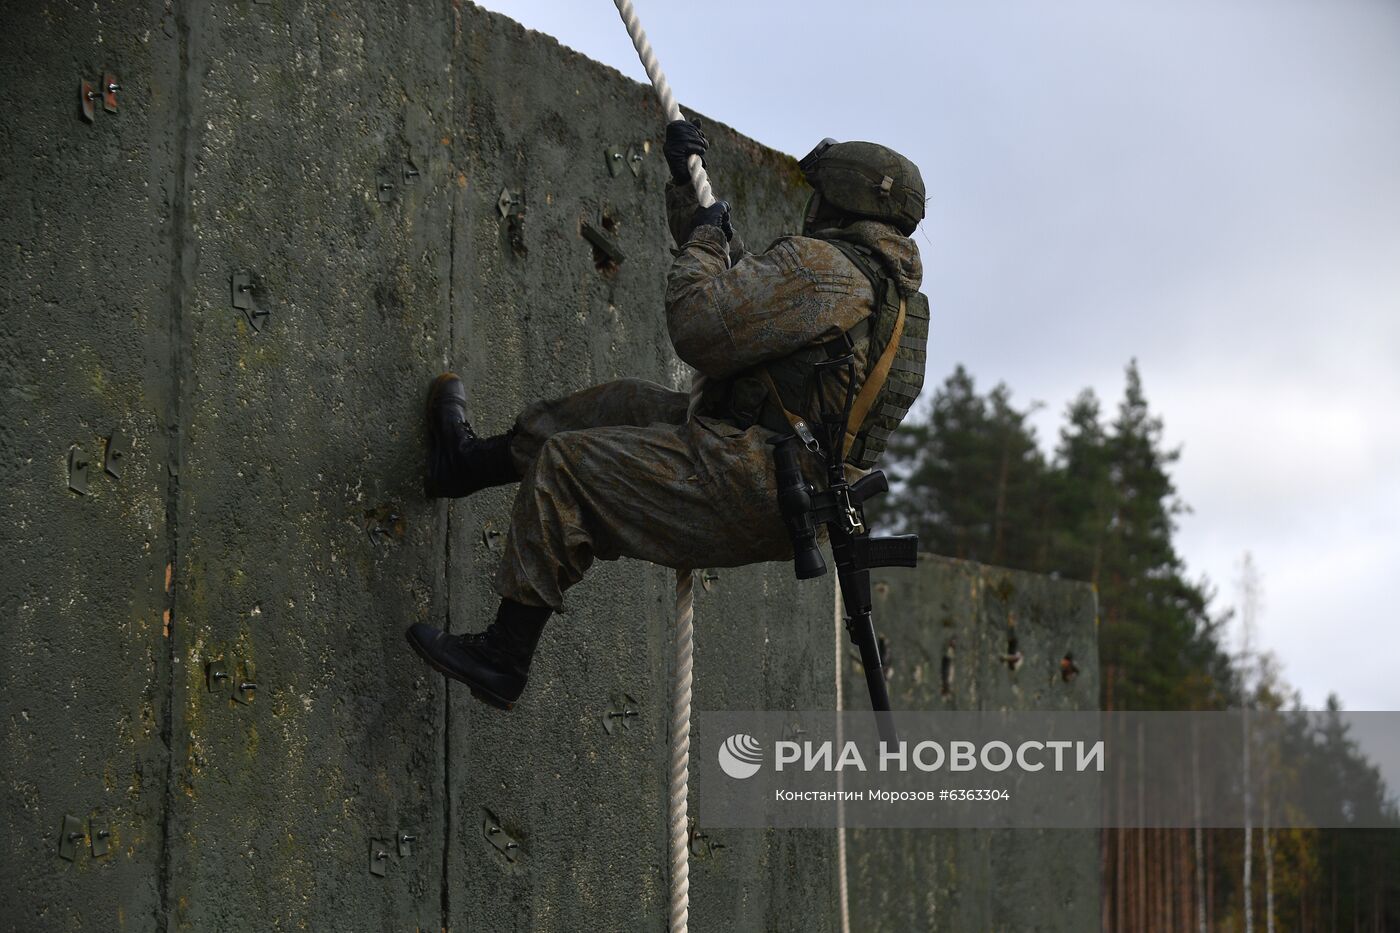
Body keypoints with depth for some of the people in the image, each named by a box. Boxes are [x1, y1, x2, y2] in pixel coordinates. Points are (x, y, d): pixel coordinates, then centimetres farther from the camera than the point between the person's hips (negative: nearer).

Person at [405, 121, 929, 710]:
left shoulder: (819, 265, -14)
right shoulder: (888, 285, 19)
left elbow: (702, 329, -21)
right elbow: (739, 279, 27)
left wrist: (704, 240, -3)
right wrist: (687, 183, 21)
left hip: (749, 489, -10)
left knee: (566, 466, -4)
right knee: (622, 404, 21)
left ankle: (502, 657, -1)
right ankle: (467, 462, 36)